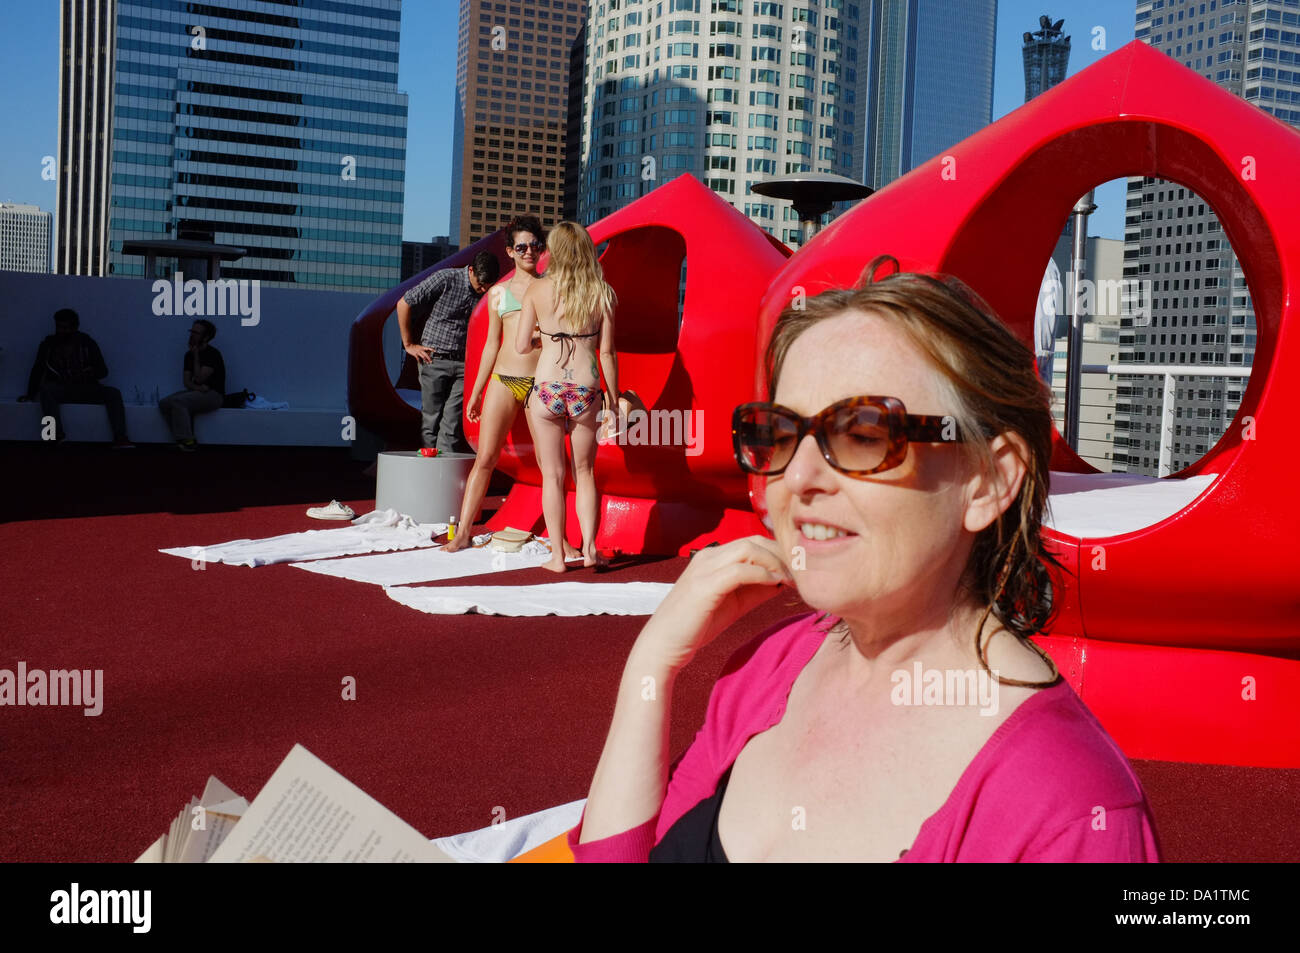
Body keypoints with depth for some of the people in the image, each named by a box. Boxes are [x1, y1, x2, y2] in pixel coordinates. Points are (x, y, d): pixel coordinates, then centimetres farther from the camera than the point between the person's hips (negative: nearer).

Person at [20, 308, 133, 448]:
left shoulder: (87, 342, 7)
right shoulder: (48, 344, 8)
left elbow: (103, 371, 6)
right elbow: (37, 371, 11)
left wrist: (92, 372, -16)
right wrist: (31, 394, 2)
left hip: (85, 388, 1)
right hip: (60, 389, -1)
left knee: (114, 393, -25)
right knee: (45, 389, -34)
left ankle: (120, 438, -38)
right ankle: (58, 436, -47)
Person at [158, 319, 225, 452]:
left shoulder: (213, 354, -10)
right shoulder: (189, 354, 13)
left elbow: (199, 378, -17)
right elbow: (186, 381, 7)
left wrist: (196, 356, -11)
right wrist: (197, 387, -16)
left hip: (213, 395, -8)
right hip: (195, 392, 8)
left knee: (178, 401, -29)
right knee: (164, 403, -12)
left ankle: (187, 441, -26)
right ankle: (183, 440, -13)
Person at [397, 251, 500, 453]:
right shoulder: (445, 279, -9)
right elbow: (403, 304, -2)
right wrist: (408, 344, 1)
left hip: (464, 363, 2)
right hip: (434, 359, -2)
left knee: (453, 421, -5)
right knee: (431, 419, 1)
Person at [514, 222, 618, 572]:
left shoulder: (538, 289, 0)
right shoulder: (602, 293, -1)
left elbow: (521, 345, 1)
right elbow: (607, 352, -1)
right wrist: (613, 397, 8)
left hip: (547, 389, -1)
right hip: (586, 389, 1)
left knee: (552, 475, 9)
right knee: (585, 472, 16)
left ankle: (558, 555, 10)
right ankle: (589, 546, 7)